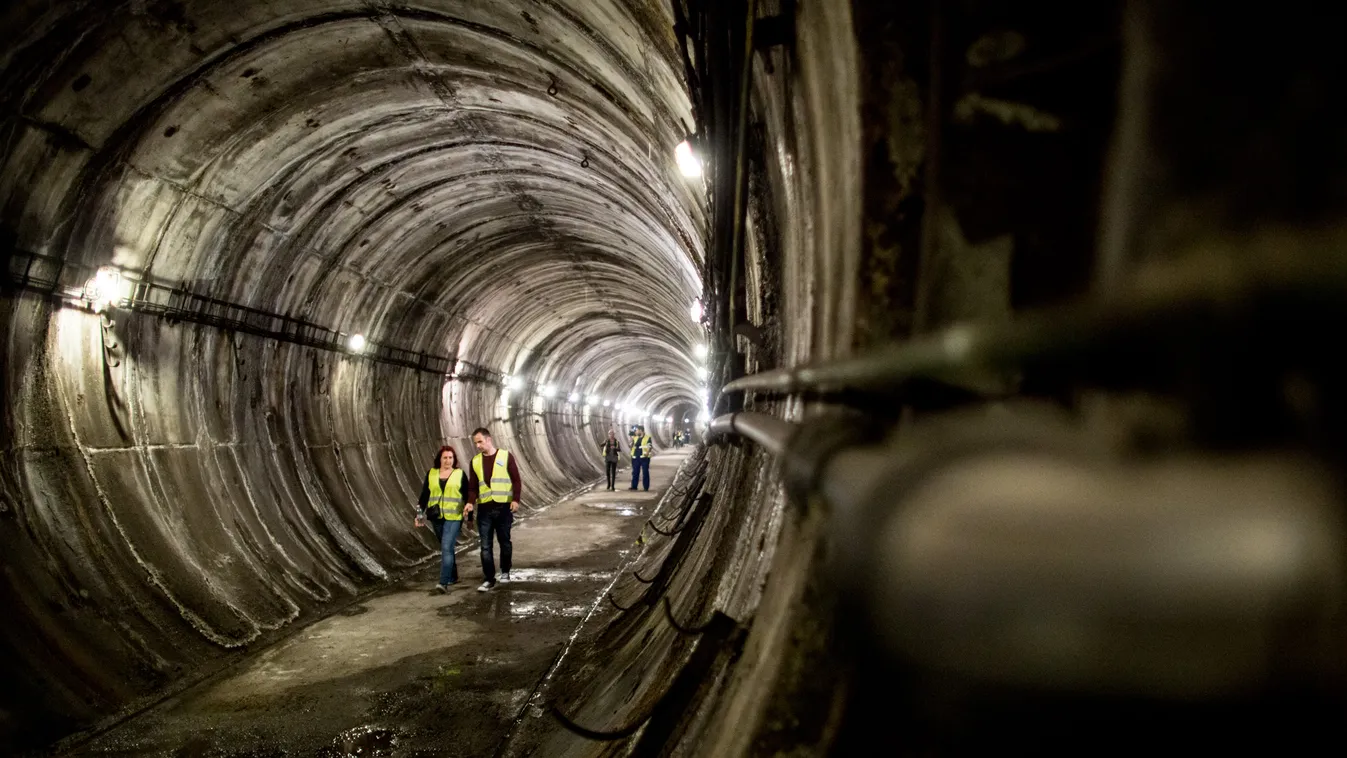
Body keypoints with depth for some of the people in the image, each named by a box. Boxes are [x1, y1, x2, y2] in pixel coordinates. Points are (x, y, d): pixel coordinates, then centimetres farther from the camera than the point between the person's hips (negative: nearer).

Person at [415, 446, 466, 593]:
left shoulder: (460, 474, 0)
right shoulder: (431, 474, 6)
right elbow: (424, 496, 8)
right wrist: (419, 514, -1)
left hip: (453, 518, -4)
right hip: (436, 518, 4)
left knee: (446, 548, -15)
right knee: (446, 548, 15)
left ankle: (443, 582, -18)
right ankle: (453, 577, 30)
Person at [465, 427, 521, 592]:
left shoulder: (505, 456, -3)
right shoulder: (475, 461, 7)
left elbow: (516, 480, -4)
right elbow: (473, 486, 8)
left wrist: (515, 499, -16)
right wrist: (471, 502, -10)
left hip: (504, 507, -2)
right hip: (484, 508, 2)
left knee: (504, 541, 11)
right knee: (485, 546, 0)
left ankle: (505, 572, 29)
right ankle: (489, 579, 6)